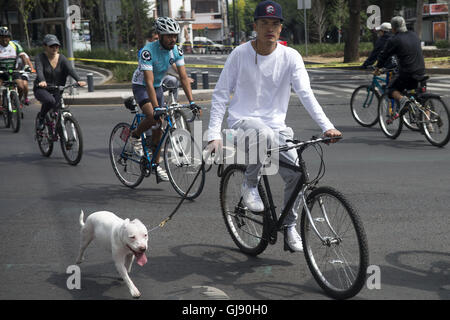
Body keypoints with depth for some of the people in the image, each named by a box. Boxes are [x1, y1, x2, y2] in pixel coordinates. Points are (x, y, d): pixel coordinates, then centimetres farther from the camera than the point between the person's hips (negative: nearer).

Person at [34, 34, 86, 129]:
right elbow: (39, 70, -28)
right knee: (50, 100, -34)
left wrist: (78, 80, -37)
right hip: (41, 89, -4)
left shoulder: (62, 58, 0)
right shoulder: (40, 57, -9)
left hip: (56, 90, 4)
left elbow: (70, 70, -17)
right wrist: (42, 81, -51)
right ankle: (41, 118, -7)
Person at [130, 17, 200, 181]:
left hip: (158, 86, 5)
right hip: (141, 86, -5)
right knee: (153, 117, -29)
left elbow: (183, 77, -15)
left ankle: (156, 164, 14)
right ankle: (135, 136, 2)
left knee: (159, 126, 2)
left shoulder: (176, 51, -15)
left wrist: (192, 102, -26)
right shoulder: (148, 51, -31)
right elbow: (149, 82, -37)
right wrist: (156, 108, -45)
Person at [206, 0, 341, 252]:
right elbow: (221, 94, -3)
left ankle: (290, 226, 11)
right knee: (265, 135, -38)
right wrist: (214, 134, -13)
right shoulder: (240, 54, -6)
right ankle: (250, 185, -11)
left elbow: (306, 93, -7)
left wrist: (327, 126, -21)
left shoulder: (290, 57, -2)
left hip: (276, 124, 3)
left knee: (297, 173, -13)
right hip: (243, 120, -3)